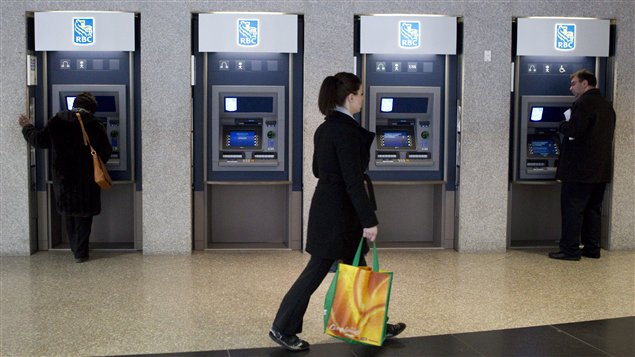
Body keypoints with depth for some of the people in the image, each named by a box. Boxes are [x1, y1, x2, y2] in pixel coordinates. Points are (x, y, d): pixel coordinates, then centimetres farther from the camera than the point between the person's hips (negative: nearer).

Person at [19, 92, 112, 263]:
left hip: (62, 177, 2)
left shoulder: (57, 120, -3)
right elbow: (105, 153, -5)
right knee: (83, 216, 7)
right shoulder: (95, 125, -9)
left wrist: (27, 127, 23)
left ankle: (76, 250, 24)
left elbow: (39, 141, 4)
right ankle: (80, 252, 7)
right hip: (86, 179, -2)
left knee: (69, 214, 17)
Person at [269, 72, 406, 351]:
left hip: (326, 208, 10)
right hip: (338, 213, -10)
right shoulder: (347, 130, -20)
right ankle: (283, 328, 12)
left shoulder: (325, 128, 8)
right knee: (317, 271, 2)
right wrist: (369, 220, -20)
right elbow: (353, 181, -23)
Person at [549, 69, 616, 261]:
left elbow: (574, 130, -24)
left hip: (580, 168, -9)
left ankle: (570, 250, -2)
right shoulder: (607, 105, 15)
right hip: (601, 168, 9)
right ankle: (592, 248, 17)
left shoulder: (584, 103, -14)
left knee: (572, 209, -3)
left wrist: (563, 125, -3)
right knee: (593, 209, 13)